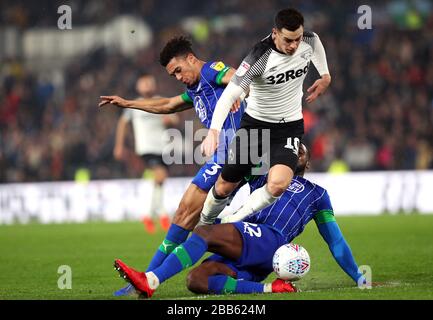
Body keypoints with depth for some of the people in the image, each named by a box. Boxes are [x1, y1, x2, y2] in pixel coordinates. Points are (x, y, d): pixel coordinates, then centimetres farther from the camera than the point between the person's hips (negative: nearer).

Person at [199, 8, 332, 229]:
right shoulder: (260, 57, -27)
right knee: (224, 187, 7)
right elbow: (229, 94, -34)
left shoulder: (309, 40, -13)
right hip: (255, 123, -2)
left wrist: (325, 75, 17)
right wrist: (214, 130, -47)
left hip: (289, 126, 2)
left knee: (277, 185, -26)